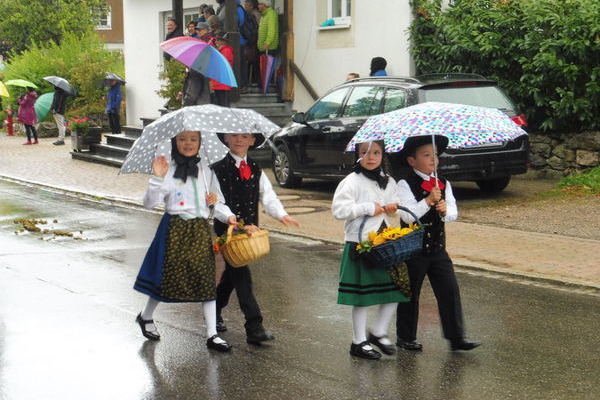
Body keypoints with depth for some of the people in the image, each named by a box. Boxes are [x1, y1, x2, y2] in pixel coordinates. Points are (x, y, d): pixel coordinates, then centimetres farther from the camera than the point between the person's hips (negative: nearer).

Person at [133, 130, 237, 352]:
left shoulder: (206, 172, 10)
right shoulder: (168, 171, -4)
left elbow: (217, 202, 15)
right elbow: (149, 203, -12)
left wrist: (228, 216, -4)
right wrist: (157, 178, -25)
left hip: (201, 230, 4)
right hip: (175, 228, -4)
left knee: (207, 280, -1)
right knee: (169, 277, 4)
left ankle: (212, 334, 3)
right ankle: (145, 317, 31)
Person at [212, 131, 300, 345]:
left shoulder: (256, 171, 10)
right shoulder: (218, 169, -6)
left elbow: (267, 195, -1)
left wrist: (281, 214, -20)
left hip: (249, 229, 6)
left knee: (232, 272, 17)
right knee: (241, 275, -11)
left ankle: (215, 310, 39)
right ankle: (254, 327, -15)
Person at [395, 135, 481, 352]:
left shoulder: (444, 184, 8)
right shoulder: (405, 185, -9)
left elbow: (453, 213, 2)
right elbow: (407, 215, -20)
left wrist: (445, 210, -20)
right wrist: (429, 201, -29)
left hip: (438, 247, 5)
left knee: (450, 290, 0)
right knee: (410, 294, 7)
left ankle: (456, 337, 5)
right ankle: (406, 337, 20)